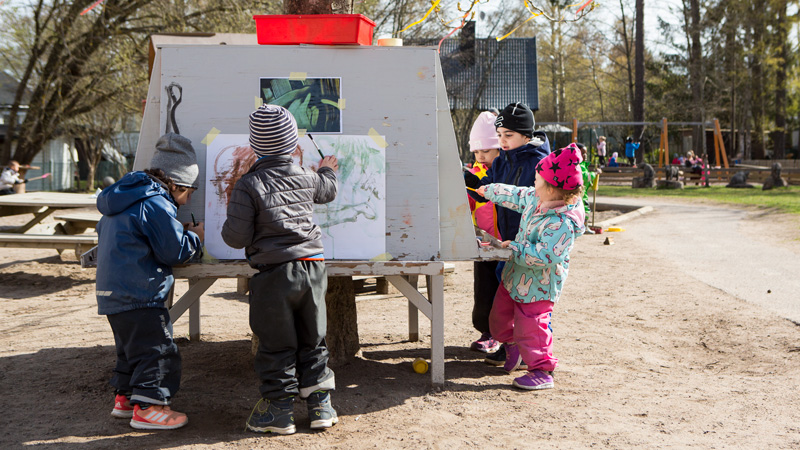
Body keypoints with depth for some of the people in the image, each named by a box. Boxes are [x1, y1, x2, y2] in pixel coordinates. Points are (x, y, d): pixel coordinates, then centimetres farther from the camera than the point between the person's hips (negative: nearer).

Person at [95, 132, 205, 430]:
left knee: (132, 347, 21)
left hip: (113, 293, 10)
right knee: (157, 349, -4)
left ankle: (124, 398, 30)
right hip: (139, 295, -10)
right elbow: (175, 251, -15)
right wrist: (195, 236, 3)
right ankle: (146, 408, -3)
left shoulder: (126, 198, 16)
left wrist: (181, 231, 20)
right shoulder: (156, 205, -16)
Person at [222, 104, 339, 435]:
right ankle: (320, 405, 18)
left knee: (276, 345, 6)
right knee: (313, 341, 15)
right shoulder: (307, 178, 6)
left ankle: (279, 411, 13)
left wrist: (227, 228, 11)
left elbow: (237, 237, -13)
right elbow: (327, 191, 31)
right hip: (313, 267, 5)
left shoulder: (248, 185, -11)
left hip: (274, 274, -4)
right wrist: (327, 170, 52)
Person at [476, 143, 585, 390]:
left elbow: (544, 256, -35)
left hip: (537, 286, -9)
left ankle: (542, 371, 14)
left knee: (530, 328, -2)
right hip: (514, 276, 10)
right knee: (499, 316, 22)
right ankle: (512, 346, 46)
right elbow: (515, 195, 19)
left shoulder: (562, 223, -30)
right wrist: (487, 191, 31)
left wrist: (515, 247, -26)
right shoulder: (535, 199, -2)